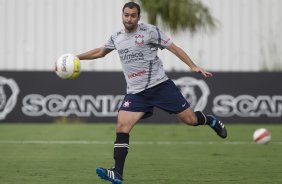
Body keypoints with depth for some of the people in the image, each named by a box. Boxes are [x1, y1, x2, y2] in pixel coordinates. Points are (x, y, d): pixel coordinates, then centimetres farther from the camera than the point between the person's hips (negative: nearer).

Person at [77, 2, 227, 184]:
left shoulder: (150, 31, -6)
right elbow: (100, 52, 28)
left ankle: (210, 120, 35)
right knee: (122, 127, -15)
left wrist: (193, 66, -11)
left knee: (190, 119, -2)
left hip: (160, 85, -3)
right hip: (135, 92, 3)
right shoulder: (116, 38, 9)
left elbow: (174, 48, -4)